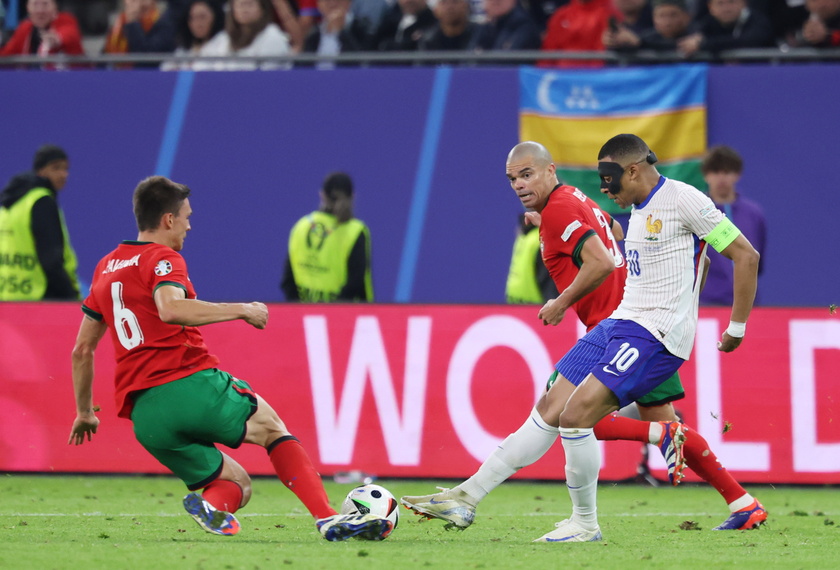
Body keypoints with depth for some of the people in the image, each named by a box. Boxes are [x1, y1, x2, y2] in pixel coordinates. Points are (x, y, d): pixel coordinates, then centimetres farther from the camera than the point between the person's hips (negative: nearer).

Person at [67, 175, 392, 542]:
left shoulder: (105, 269, 23)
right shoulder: (162, 258, -1)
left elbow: (82, 349, 26)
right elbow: (170, 309, -23)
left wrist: (84, 412, 36)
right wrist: (241, 310, -14)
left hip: (143, 415, 6)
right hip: (193, 385, -6)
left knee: (237, 484, 15)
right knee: (272, 429, 15)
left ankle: (212, 505, -21)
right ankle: (328, 519, -2)